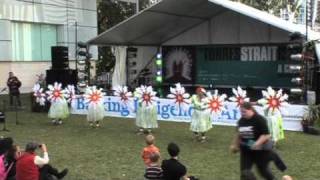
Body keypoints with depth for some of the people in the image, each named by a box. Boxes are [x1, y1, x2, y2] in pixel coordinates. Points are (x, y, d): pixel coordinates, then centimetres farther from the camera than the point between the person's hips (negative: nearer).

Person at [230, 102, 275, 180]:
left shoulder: (259, 120, -18)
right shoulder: (241, 121, 2)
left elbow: (266, 135, -22)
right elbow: (239, 134, 18)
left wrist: (257, 143, -35)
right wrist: (235, 145, 22)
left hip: (260, 150, -5)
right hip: (246, 150, 5)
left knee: (262, 169, 13)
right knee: (244, 171, -2)